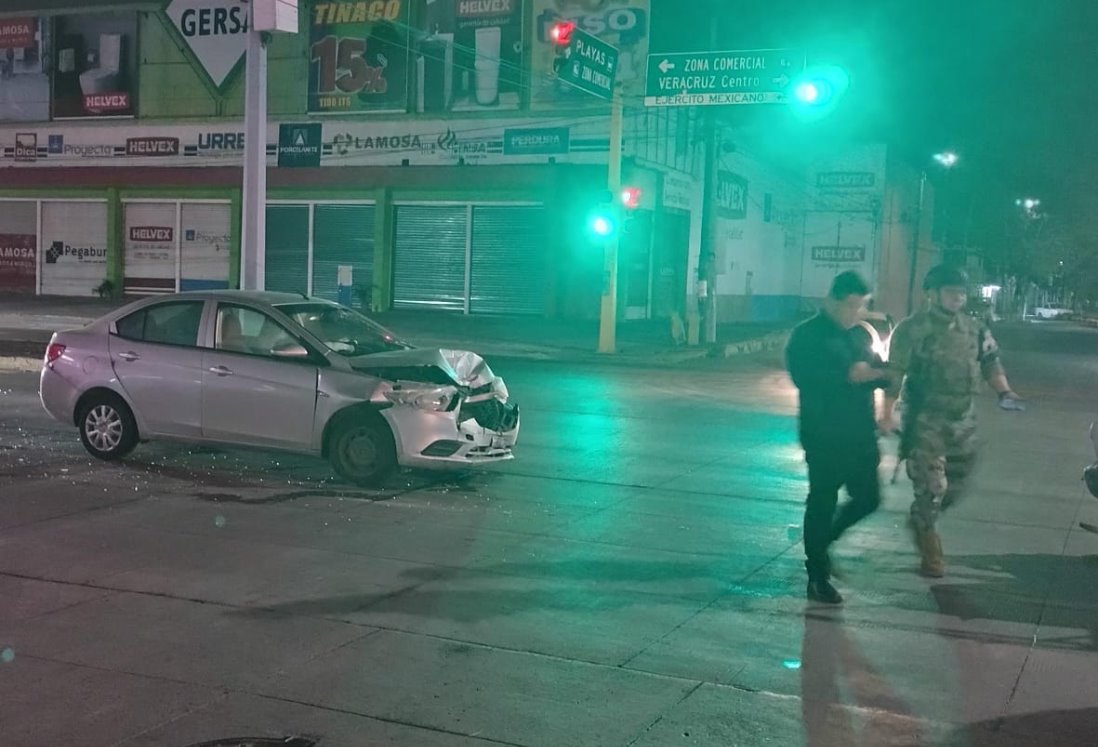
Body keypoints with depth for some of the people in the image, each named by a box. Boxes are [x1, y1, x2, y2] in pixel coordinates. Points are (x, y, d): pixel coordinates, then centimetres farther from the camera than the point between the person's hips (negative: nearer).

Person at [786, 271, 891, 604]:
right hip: (824, 435, -7)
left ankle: (821, 541, 34)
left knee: (867, 498, 10)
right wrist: (847, 376, -28)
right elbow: (803, 376, -21)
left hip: (861, 433, 7)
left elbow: (876, 369, 14)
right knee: (823, 502, 0)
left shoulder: (859, 335, 14)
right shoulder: (808, 335, -8)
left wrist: (879, 373, -10)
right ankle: (818, 577, 12)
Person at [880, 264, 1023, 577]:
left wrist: (1004, 391, -8)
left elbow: (990, 361, 10)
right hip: (926, 419, -6)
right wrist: (888, 413, -13)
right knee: (931, 485, -5)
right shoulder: (913, 328, -10)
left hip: (963, 419, 6)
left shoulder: (975, 329, 7)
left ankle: (921, 521, 34)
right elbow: (895, 373, -10)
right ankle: (930, 546, 10)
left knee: (957, 483, 12)